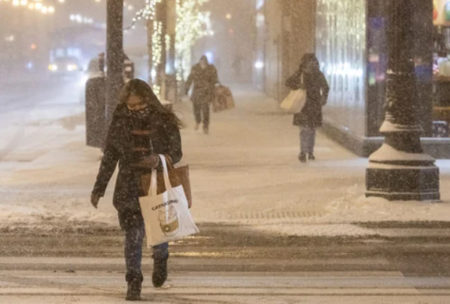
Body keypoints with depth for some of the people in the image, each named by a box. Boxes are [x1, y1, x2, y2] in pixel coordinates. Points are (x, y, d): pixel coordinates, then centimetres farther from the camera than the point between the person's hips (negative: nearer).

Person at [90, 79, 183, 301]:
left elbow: (176, 152, -3)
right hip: (129, 189, 0)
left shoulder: (164, 121, -8)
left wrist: (159, 160, -26)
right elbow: (109, 157, 4)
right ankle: (134, 282, 6)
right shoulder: (119, 122, -3)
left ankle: (160, 259, 42)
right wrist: (98, 188, 3)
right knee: (133, 235, -5)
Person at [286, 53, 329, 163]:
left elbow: (325, 87, 13)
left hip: (314, 105, 3)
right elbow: (288, 82, -3)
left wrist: (324, 98, -3)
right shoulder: (300, 74, -4)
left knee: (312, 129, 10)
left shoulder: (319, 75, 3)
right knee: (304, 129, -13)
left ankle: (310, 152, 21)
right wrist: (298, 85, -21)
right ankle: (303, 153, -14)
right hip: (303, 104, -3)